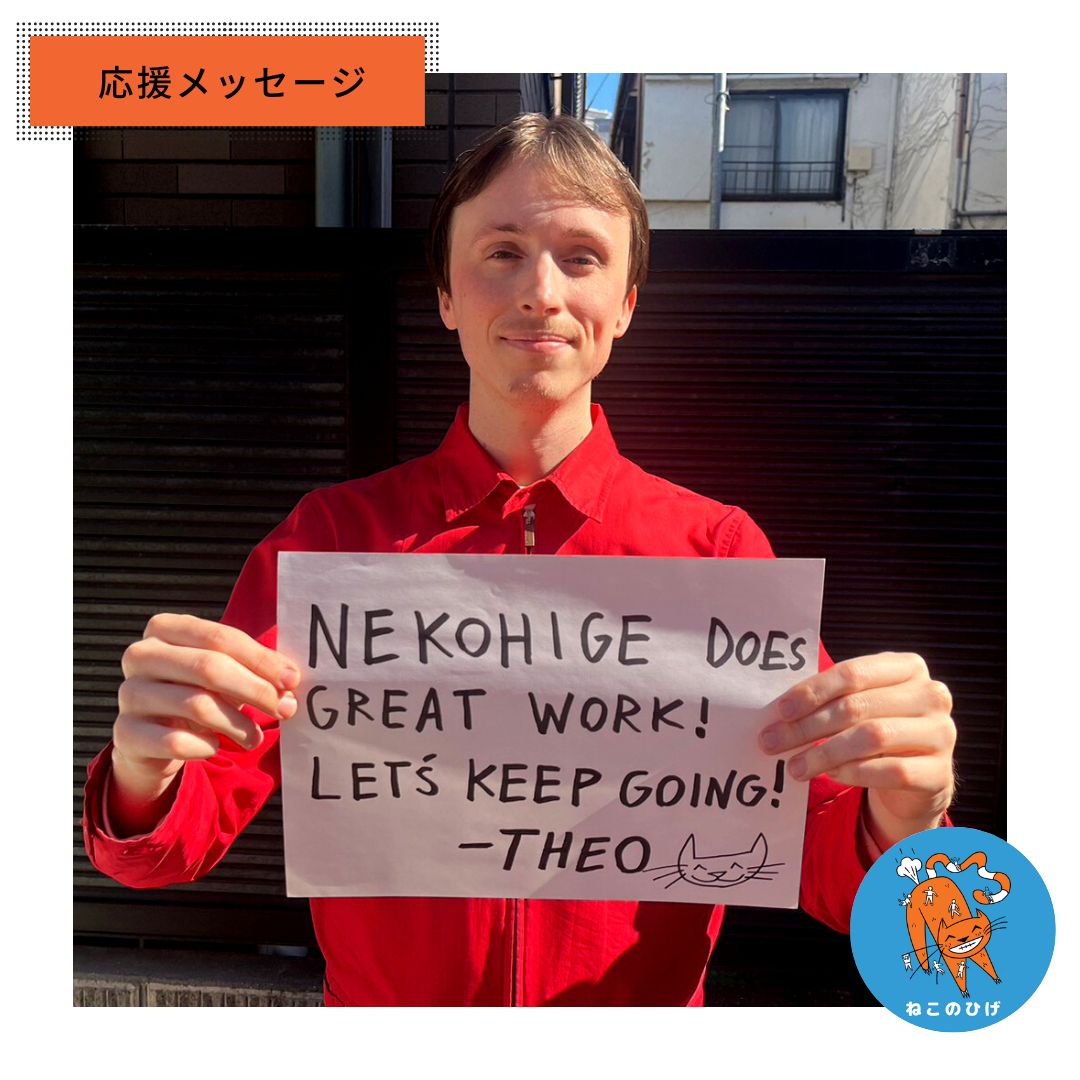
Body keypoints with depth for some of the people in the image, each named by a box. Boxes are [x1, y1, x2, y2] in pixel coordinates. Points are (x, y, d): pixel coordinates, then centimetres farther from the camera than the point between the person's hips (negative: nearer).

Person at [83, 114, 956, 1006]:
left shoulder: (719, 547, -13)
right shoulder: (331, 535, -11)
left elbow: (826, 878, -12)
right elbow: (170, 846, -11)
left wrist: (898, 822, -31)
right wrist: (145, 774, -30)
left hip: (646, 1028, 0)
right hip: (375, 1004, 1)